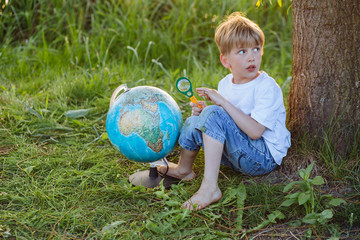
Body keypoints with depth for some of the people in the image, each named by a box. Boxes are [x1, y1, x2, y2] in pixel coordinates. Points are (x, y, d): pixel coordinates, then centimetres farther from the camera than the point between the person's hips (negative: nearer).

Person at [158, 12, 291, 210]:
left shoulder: (267, 87, -16)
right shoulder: (225, 84, 6)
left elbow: (255, 131, -26)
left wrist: (224, 103, -27)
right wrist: (203, 113, -7)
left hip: (265, 158, -7)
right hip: (236, 156, 7)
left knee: (214, 114, -25)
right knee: (195, 122, -6)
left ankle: (209, 187, -29)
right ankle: (184, 169, 20)